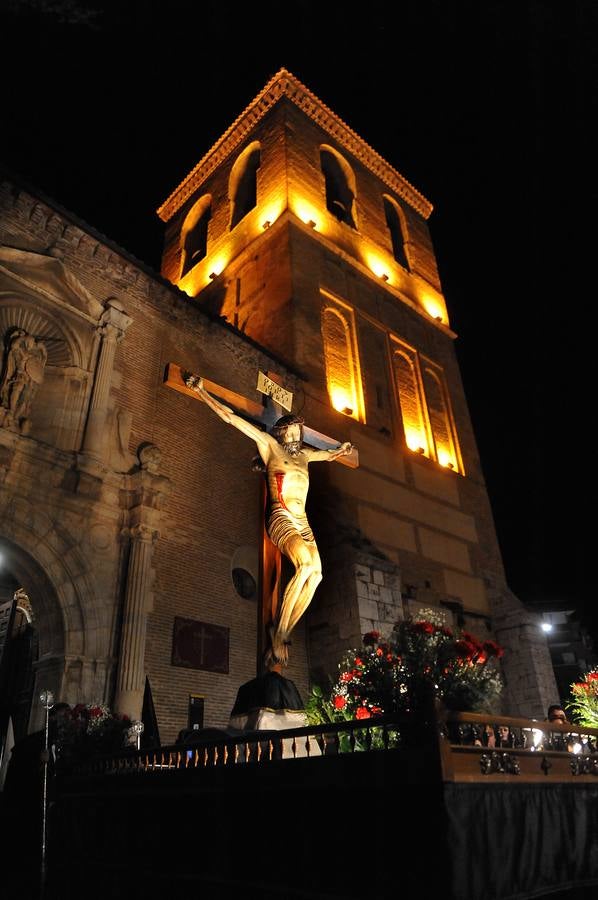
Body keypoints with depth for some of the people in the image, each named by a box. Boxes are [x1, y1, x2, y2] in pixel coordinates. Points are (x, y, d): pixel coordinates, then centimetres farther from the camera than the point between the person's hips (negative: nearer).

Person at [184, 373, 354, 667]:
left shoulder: (304, 454, 23)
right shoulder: (269, 444, 9)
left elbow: (329, 455, 47)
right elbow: (230, 417, 8)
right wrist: (200, 391, 7)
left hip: (302, 522, 6)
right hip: (281, 518, -6)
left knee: (315, 573, -18)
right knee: (306, 563, -30)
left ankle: (280, 636, -13)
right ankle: (278, 631, -18)